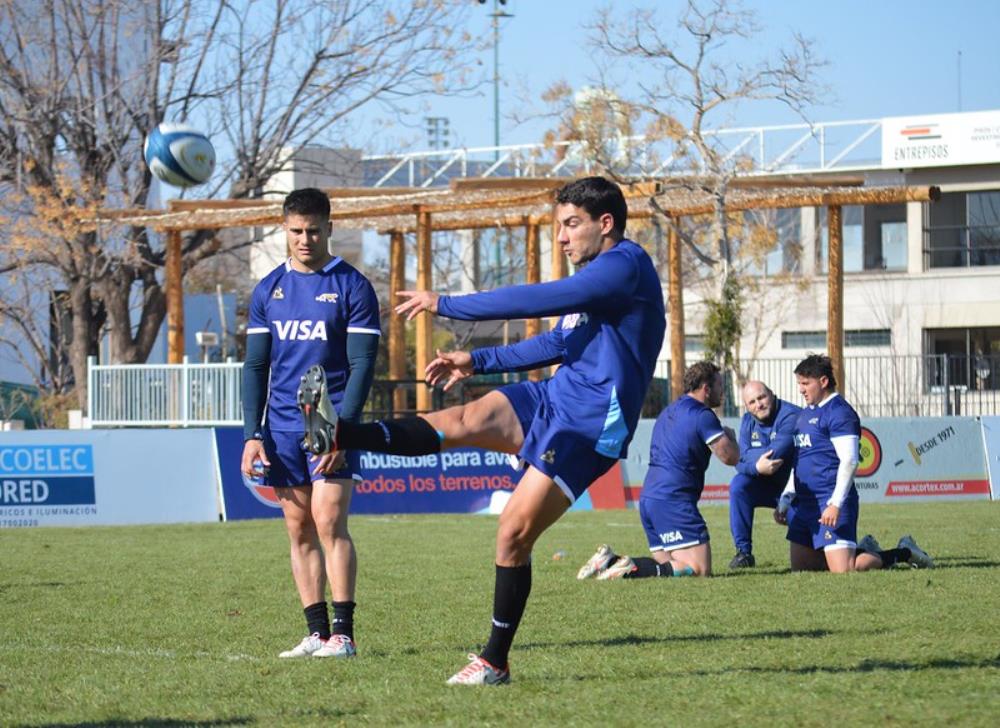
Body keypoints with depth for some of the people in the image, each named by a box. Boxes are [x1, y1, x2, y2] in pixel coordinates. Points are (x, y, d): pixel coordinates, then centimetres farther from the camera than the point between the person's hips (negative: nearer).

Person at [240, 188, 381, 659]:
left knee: (329, 522, -13)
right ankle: (317, 633, 8)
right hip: (283, 428, 5)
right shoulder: (268, 290, 10)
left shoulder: (352, 286, -2)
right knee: (299, 531, 4)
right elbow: (255, 366, 12)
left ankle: (343, 633, -11)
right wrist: (252, 433, 2)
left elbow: (362, 364, -6)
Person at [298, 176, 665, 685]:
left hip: (590, 424, -9)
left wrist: (445, 305, -18)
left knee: (514, 533, -10)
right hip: (553, 397, 9)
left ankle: (495, 662, 0)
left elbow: (535, 301, -23)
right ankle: (337, 434, -30)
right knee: (461, 422, -16)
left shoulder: (627, 265, -15)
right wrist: (477, 361, 25)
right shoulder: (595, 274, 18)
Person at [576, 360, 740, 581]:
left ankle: (610, 561, 0)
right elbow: (730, 457, -11)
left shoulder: (669, 411, 20)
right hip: (673, 501, -9)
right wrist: (729, 436, 12)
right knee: (700, 569, -14)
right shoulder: (702, 415, -8)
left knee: (669, 565, 15)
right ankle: (630, 570, -22)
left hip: (648, 497, 9)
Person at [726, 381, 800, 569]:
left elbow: (775, 454, -32)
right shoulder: (748, 421, 1)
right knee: (739, 485, -24)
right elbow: (741, 462, -9)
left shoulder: (790, 416, -22)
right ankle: (743, 552, -16)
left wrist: (748, 456, -18)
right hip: (769, 486, 5)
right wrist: (756, 467, -30)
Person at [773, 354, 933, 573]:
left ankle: (902, 553, 8)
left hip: (830, 504, -9)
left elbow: (849, 462, -19)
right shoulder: (805, 414, 18)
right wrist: (785, 500, 20)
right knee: (799, 568, 9)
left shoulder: (839, 412, -11)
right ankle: (863, 550, 26)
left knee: (842, 570, -16)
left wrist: (835, 504, -24)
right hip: (803, 504, 9)